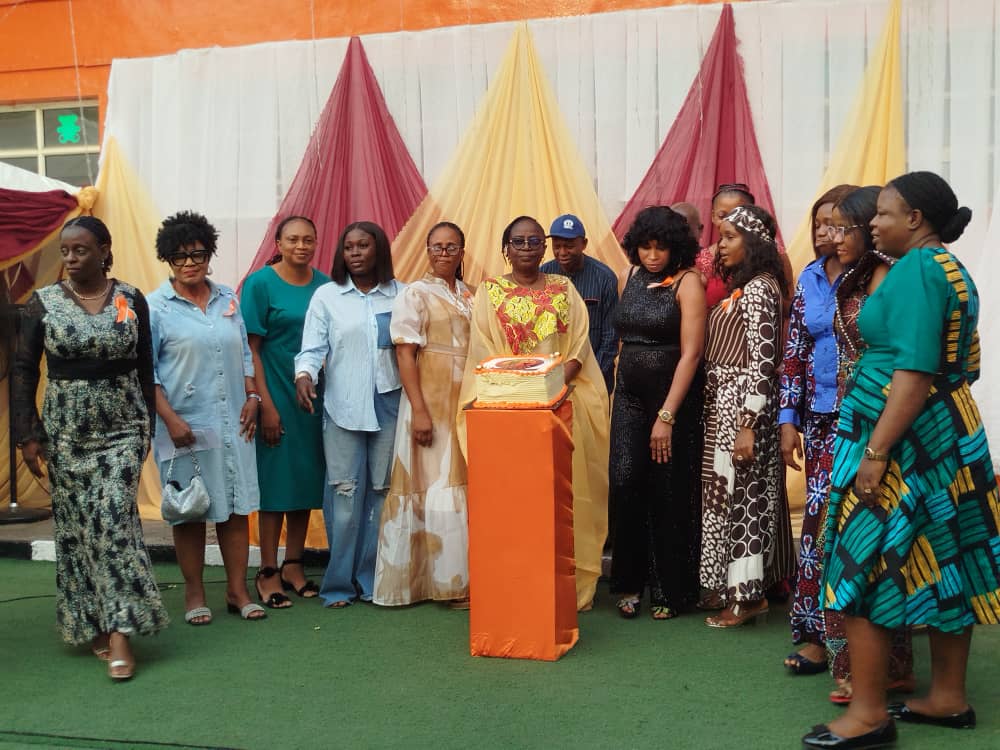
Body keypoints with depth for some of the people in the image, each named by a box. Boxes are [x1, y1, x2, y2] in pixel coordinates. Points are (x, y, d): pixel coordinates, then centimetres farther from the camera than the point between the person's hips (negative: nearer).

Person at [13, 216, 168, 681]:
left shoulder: (131, 301, 0)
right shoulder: (43, 302, -1)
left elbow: (145, 368, 5)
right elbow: (23, 371, 0)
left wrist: (147, 426, 5)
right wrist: (27, 435, -5)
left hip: (121, 427, -1)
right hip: (66, 429, 1)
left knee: (113, 517, -11)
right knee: (77, 525, 6)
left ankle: (119, 631, -10)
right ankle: (90, 624, 19)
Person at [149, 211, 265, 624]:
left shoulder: (228, 299, 10)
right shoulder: (155, 307, -3)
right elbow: (146, 371, -5)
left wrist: (252, 396, 4)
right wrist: (170, 418, -13)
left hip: (233, 422, 4)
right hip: (185, 425, -4)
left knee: (237, 505, 6)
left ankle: (237, 590, 16)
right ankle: (194, 594, 17)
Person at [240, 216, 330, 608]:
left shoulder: (323, 285, 6)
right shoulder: (260, 283, -6)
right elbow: (251, 348, -8)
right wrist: (266, 404, -14)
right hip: (276, 394, -4)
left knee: (306, 478, 9)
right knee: (275, 480, -1)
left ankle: (293, 565, 22)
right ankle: (268, 571, 9)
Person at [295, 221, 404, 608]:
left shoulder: (401, 295, 7)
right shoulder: (327, 296, 5)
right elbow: (312, 347, 0)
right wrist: (304, 374, -20)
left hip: (388, 406, 1)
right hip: (342, 409, -1)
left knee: (381, 492, 6)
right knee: (344, 494, -2)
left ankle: (373, 580, 16)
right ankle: (339, 583, 9)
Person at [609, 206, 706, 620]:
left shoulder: (687, 282, -9)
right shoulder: (633, 279, 8)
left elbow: (691, 353, -15)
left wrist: (666, 416, -20)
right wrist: (617, 394, 10)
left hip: (673, 398, -5)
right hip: (629, 396, 5)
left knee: (668, 493, 2)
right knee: (625, 484, -3)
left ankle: (669, 590, 16)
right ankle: (630, 581, 12)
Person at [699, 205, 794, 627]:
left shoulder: (759, 289, -15)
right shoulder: (740, 287, 14)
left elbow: (762, 361, -19)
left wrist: (748, 425, -22)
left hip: (742, 406, -9)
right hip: (722, 405, 9)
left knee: (741, 495, -2)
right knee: (728, 493, 13)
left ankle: (747, 596, 7)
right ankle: (729, 586, 22)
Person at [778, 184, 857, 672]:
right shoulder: (810, 280, 10)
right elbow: (793, 354, 12)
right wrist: (788, 421, 8)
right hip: (820, 419, 5)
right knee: (820, 518, 5)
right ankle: (816, 631, 12)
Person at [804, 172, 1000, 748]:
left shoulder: (916, 268, -15)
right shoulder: (953, 271, 15)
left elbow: (914, 369, -23)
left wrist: (876, 450, -23)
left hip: (905, 437, -10)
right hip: (952, 434, 10)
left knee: (863, 568, -4)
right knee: (941, 567, 14)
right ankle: (949, 698, 25)